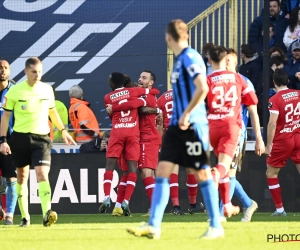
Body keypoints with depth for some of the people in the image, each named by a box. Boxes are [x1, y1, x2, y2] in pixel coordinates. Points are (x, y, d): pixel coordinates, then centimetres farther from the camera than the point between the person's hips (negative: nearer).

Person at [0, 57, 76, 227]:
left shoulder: (47, 89, 5)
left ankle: (47, 214, -27)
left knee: (42, 174, -16)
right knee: (22, 178, 8)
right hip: (20, 137, 0)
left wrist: (63, 130, 23)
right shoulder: (15, 91, -4)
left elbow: (52, 111, 21)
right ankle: (25, 216, 19)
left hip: (41, 138, 0)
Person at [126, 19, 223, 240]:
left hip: (193, 125, -9)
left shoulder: (190, 58, -13)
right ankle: (154, 226, -2)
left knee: (202, 174, -2)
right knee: (162, 170, 1)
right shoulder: (180, 59, 16)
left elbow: (202, 88, -24)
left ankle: (216, 226, 6)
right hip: (177, 125, 9)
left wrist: (187, 114, -20)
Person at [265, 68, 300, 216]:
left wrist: (269, 145, -14)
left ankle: (279, 208, 7)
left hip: (282, 140, -4)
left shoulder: (275, 100, -13)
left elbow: (272, 123, -18)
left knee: (271, 173, 11)